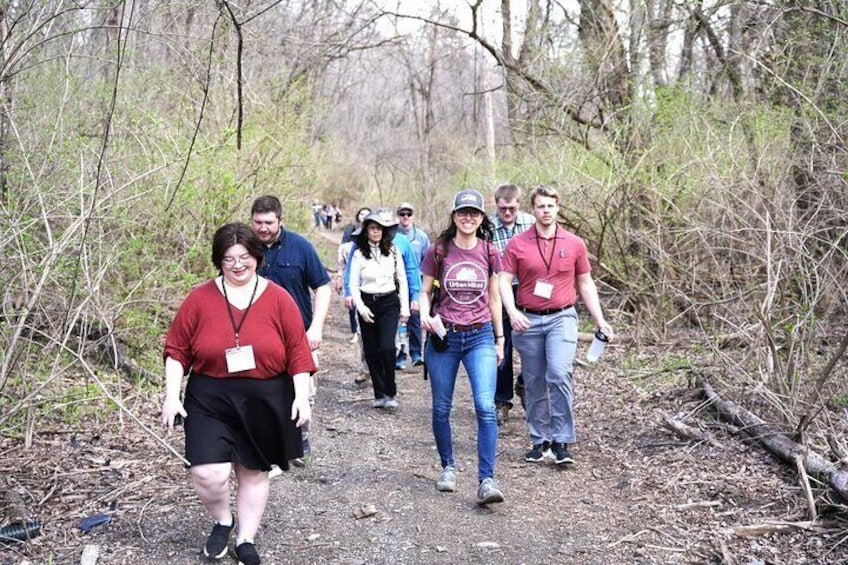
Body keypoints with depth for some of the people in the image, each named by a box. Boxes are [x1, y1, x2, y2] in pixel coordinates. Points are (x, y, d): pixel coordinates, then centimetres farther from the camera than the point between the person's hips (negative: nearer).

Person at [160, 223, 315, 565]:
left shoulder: (278, 299, -2)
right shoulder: (200, 299, -2)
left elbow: (298, 351, -1)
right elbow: (177, 350, 2)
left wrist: (302, 397, -6)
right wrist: (171, 396, -4)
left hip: (264, 402, 1)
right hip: (211, 400, 0)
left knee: (253, 471, 11)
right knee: (208, 474, -11)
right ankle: (222, 522, 20)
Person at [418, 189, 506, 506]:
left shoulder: (489, 253, 4)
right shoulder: (438, 251, -1)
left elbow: (493, 298, 12)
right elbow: (425, 291, 5)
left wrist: (500, 339, 14)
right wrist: (425, 314, -16)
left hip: (480, 337, 0)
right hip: (444, 337, 0)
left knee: (486, 407, -14)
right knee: (441, 408, 8)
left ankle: (486, 480, -12)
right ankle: (448, 467, 29)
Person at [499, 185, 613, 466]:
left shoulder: (575, 244, 5)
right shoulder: (517, 244, 1)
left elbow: (585, 284, 12)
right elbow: (504, 281, -1)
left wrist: (599, 319, 6)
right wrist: (513, 312, -17)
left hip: (562, 318, -1)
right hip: (528, 321, 1)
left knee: (560, 374, -19)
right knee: (534, 384, 8)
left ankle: (561, 442, -12)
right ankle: (540, 441, 20)